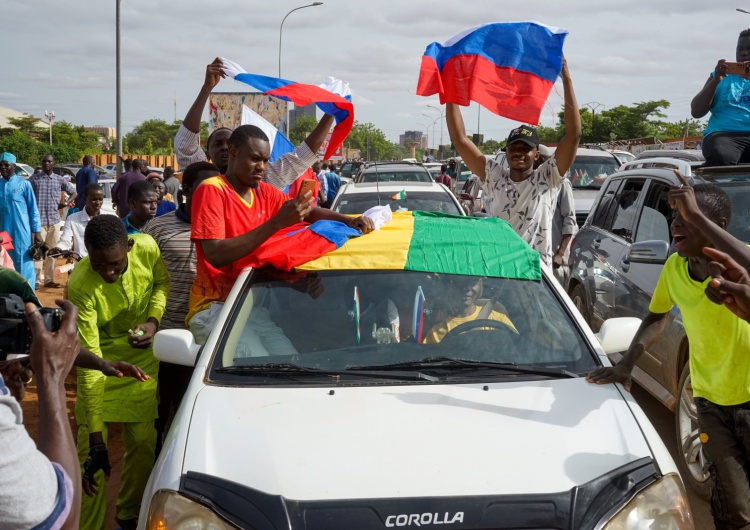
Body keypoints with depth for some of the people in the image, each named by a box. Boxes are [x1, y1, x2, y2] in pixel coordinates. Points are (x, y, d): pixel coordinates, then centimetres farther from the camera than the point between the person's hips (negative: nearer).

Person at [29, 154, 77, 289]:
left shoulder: (60, 179, 9)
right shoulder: (34, 179, 1)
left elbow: (74, 193, 17)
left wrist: (65, 203, 1)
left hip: (54, 220, 3)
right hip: (38, 220, -3)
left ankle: (49, 279, 15)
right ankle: (37, 280, -6)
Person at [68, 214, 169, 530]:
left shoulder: (147, 249, -22)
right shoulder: (81, 286, -31)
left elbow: (162, 282, 4)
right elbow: (89, 362, -32)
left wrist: (153, 319, -18)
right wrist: (96, 441, -32)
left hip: (142, 358, 3)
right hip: (100, 360, -3)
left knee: (144, 442, 1)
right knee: (90, 451, -8)